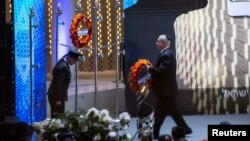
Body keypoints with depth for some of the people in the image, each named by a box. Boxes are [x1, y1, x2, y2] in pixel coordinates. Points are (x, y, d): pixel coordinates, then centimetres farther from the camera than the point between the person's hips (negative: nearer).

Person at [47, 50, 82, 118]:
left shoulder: (63, 64, 10)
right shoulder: (63, 67, -20)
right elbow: (58, 84, -23)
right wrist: (58, 99, -21)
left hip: (55, 95, 10)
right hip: (56, 96, -10)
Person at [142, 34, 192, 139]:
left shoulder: (166, 55, -20)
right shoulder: (168, 53, 14)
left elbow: (161, 71, -28)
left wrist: (148, 68, -19)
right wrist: (150, 69, 5)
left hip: (165, 89, -10)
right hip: (168, 88, 10)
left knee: (160, 112, -2)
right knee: (173, 110, 16)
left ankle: (155, 134, 5)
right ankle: (185, 129, 21)